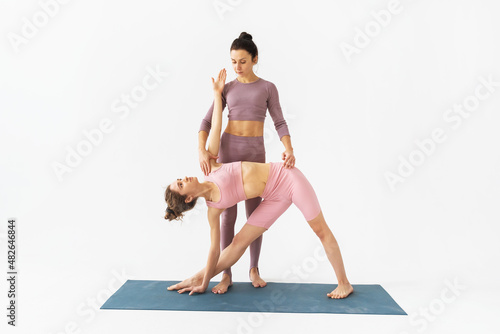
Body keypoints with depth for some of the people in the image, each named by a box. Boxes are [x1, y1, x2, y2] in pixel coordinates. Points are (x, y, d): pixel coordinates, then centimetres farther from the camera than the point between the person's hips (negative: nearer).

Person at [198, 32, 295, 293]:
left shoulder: (267, 88, 5)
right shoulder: (227, 88, 7)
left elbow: (279, 123, -3)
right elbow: (207, 122, 0)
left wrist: (289, 150, -23)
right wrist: (202, 150, -19)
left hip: (255, 152, 0)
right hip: (228, 149, 1)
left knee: (254, 213, 5)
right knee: (228, 214, 0)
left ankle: (254, 269, 22)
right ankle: (226, 274, 10)